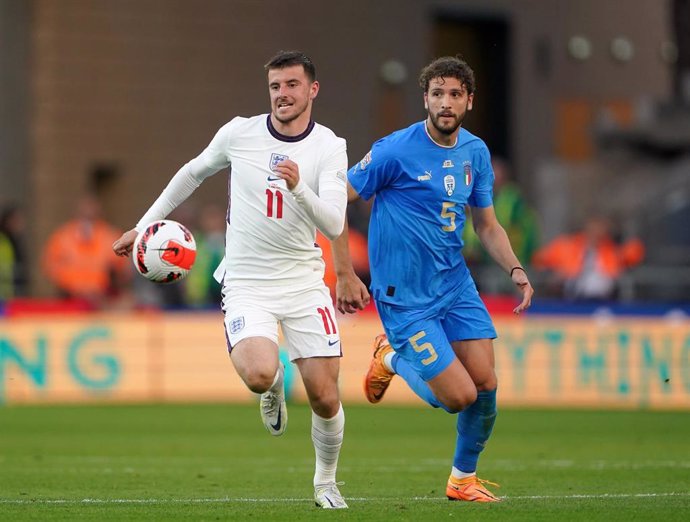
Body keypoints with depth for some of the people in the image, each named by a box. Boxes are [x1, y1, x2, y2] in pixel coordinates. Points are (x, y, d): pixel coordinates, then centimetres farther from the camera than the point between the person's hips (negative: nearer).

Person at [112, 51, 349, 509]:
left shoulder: (329, 147, -5)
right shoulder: (239, 133, -2)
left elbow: (333, 226, -17)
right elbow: (193, 173, 18)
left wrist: (298, 186, -34)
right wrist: (145, 223, 19)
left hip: (304, 282, 1)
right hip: (247, 285, -1)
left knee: (324, 398, -3)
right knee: (258, 374, -29)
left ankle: (326, 482, 24)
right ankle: (274, 387, 10)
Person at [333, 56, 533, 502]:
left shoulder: (475, 152, 4)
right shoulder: (395, 151, -16)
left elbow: (487, 225, 15)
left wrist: (515, 269, -3)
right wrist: (345, 276, -12)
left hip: (455, 282, 6)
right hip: (404, 295, -6)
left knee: (486, 385, -4)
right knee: (460, 396, -9)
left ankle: (464, 478, 20)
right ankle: (393, 359, 21)